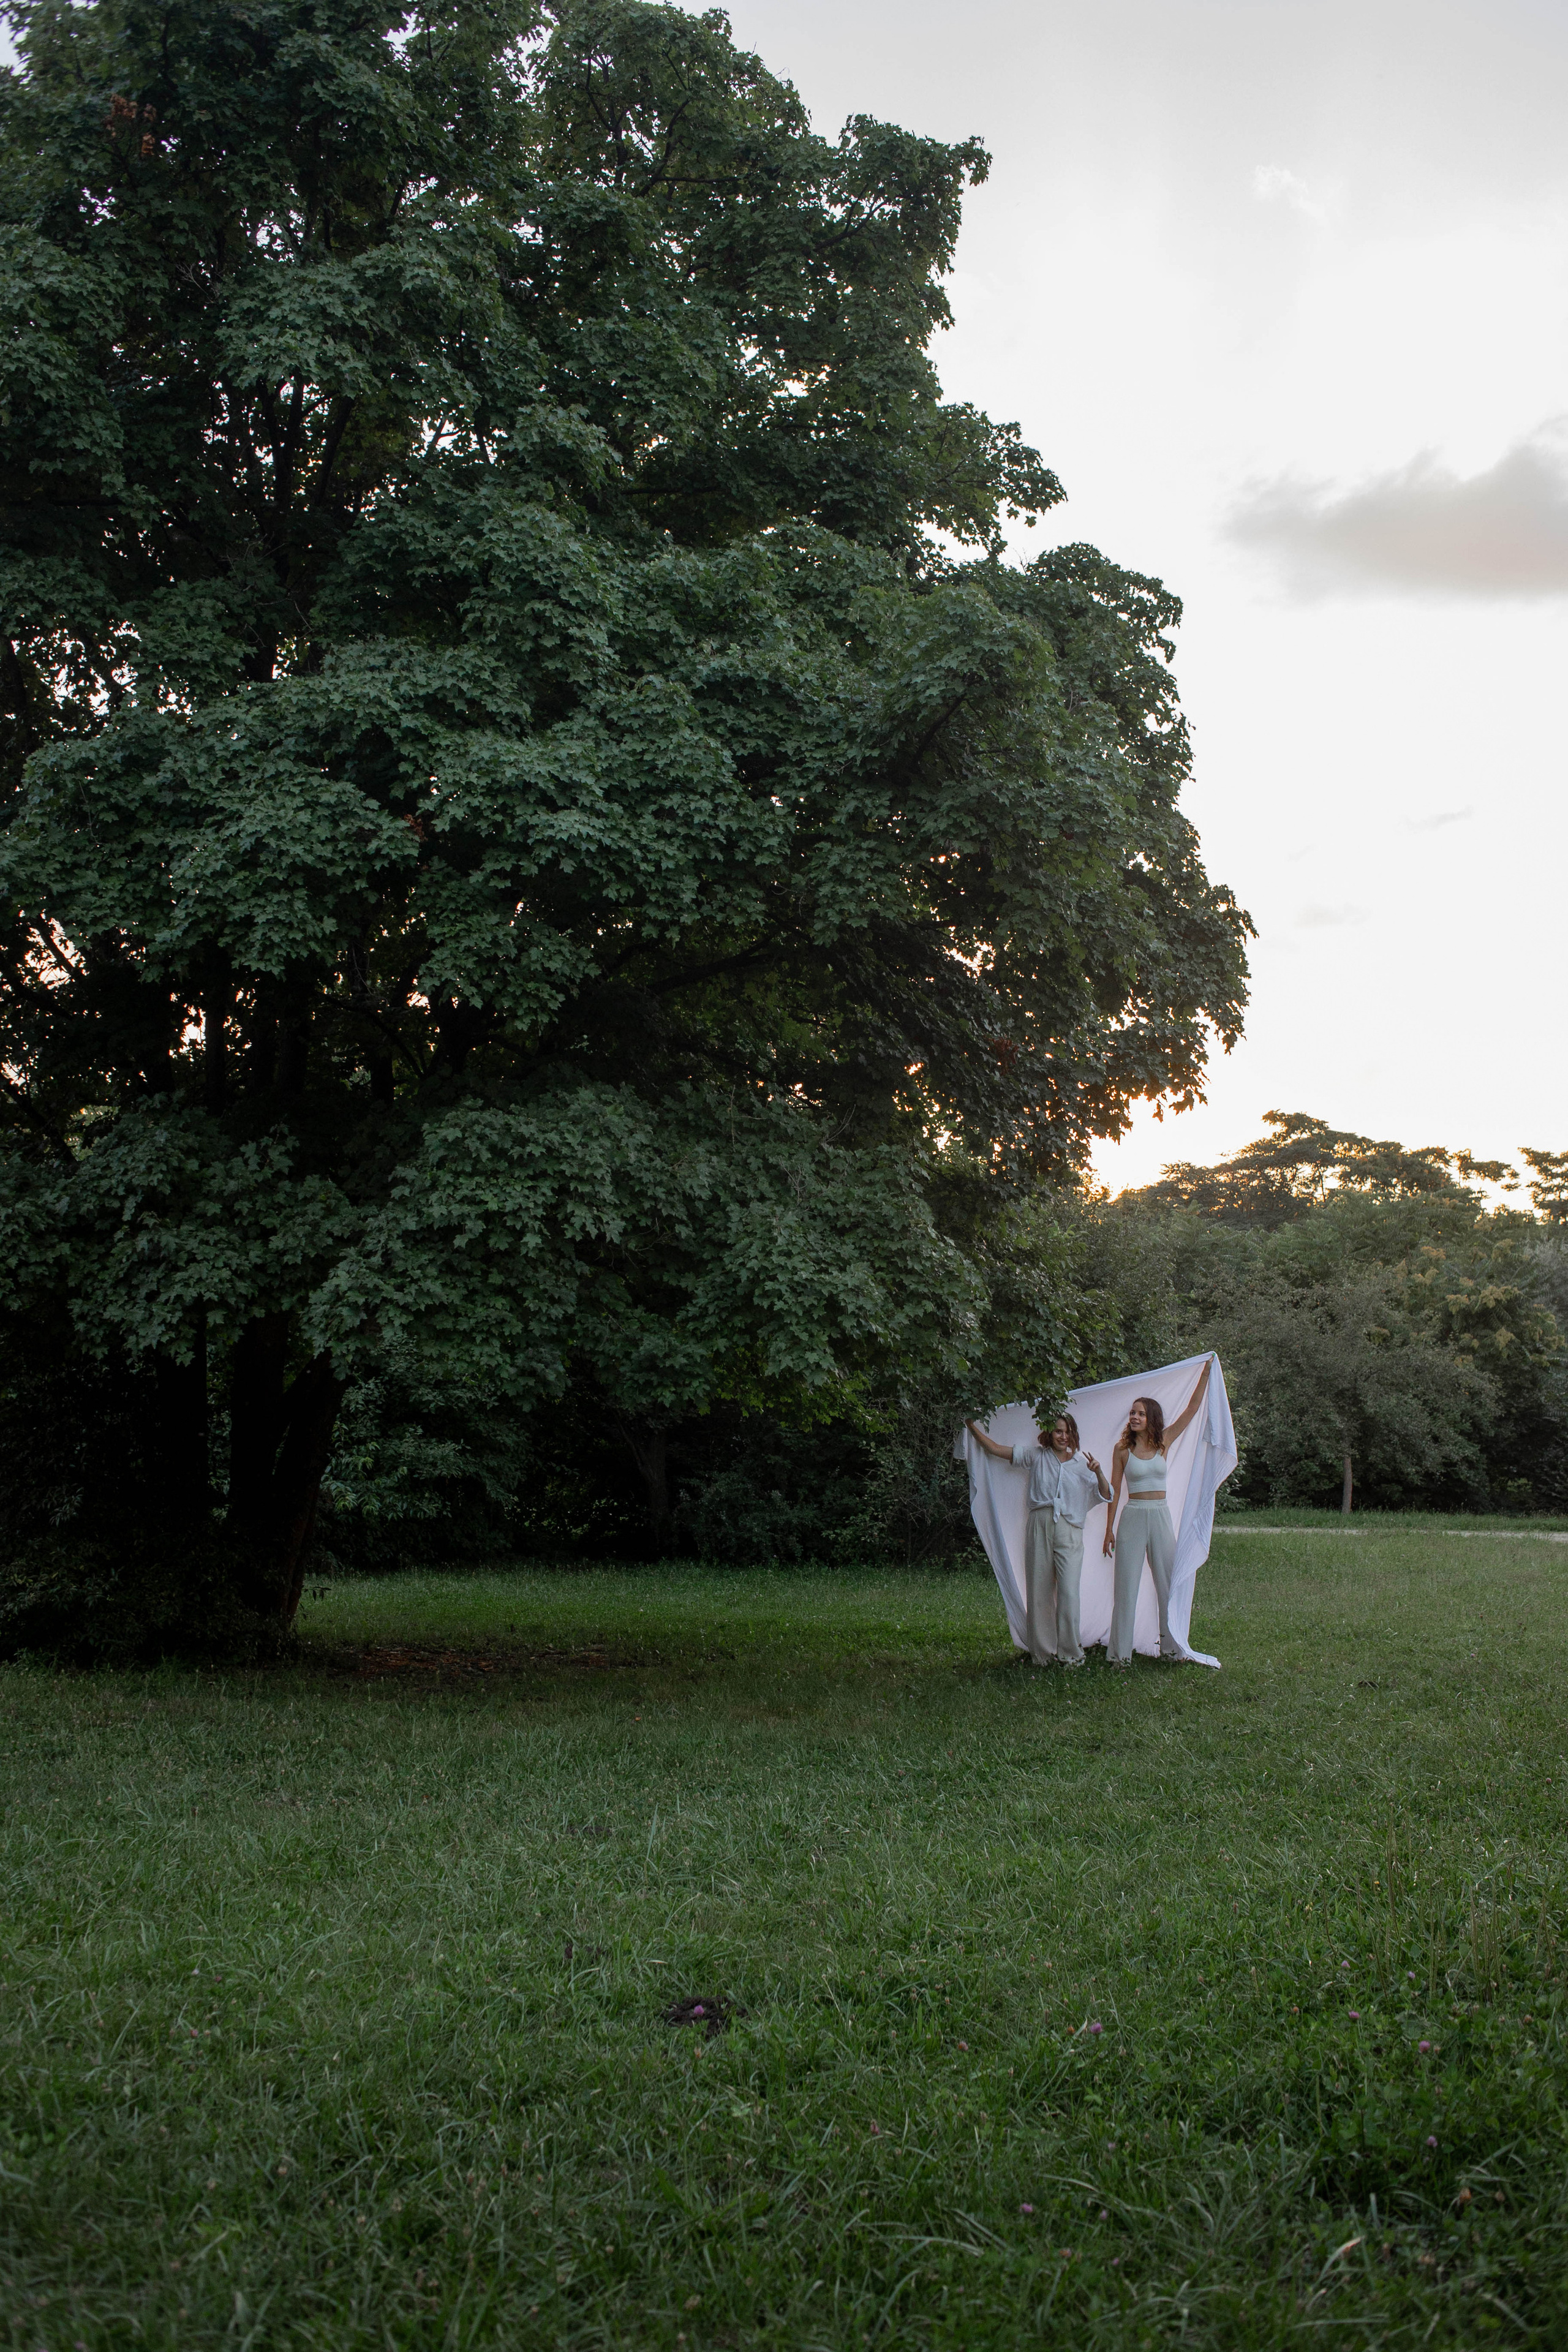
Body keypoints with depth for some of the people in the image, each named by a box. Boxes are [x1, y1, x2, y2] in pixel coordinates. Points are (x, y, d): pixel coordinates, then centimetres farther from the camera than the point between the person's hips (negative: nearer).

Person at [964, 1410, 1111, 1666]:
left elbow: (1105, 1496, 9)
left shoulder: (1082, 1463, 13)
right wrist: (972, 1427, 5)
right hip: (1040, 1527, 1)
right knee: (1038, 1592, 2)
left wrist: (1098, 1473, -8)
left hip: (1069, 1530, -1)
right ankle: (1040, 1654, 11)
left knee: (1069, 1593, -11)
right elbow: (996, 1449, 11)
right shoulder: (1037, 1456, 12)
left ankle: (1070, 1654, -3)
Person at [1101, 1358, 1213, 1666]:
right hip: (1133, 1517, -3)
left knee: (1169, 1582, 6)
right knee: (1127, 1586, -2)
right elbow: (1114, 1490, 3)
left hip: (1161, 1517, 3)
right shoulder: (1122, 1448, -1)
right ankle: (1121, 1652, 2)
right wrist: (1109, 1528, 1)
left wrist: (1206, 1371, -1)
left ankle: (1171, 1646, 17)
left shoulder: (1163, 1442, 5)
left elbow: (1192, 1407, 4)